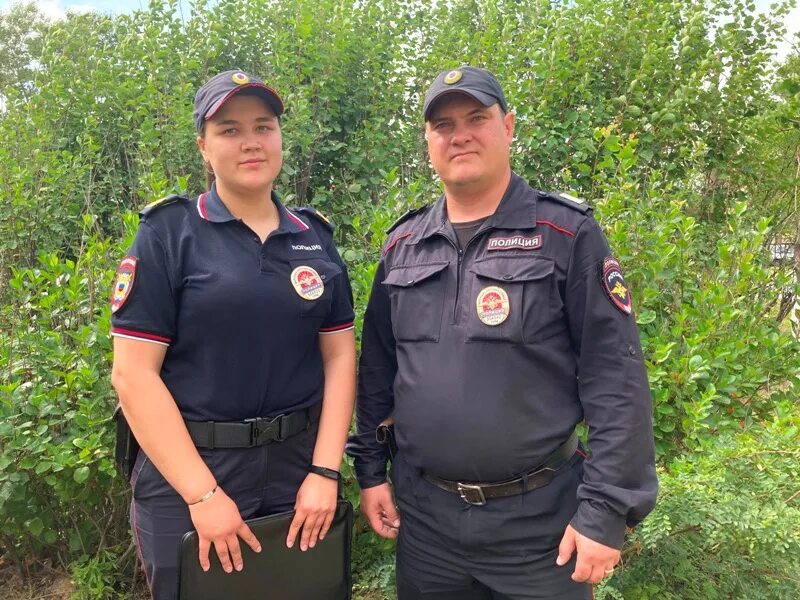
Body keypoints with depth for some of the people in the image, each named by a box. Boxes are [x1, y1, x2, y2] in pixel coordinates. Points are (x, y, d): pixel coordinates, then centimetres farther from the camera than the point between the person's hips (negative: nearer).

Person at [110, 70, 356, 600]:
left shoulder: (315, 238, 4)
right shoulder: (168, 234, -7)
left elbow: (339, 356, 3)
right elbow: (133, 373, -12)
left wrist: (325, 472, -6)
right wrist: (203, 494, -15)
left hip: (300, 470, 4)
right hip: (188, 472, -3)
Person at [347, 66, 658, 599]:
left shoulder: (567, 234, -8)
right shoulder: (402, 245, 4)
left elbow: (616, 379, -11)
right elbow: (377, 366, 10)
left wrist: (606, 509, -13)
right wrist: (370, 469, 9)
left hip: (539, 520, -3)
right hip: (422, 513, 4)